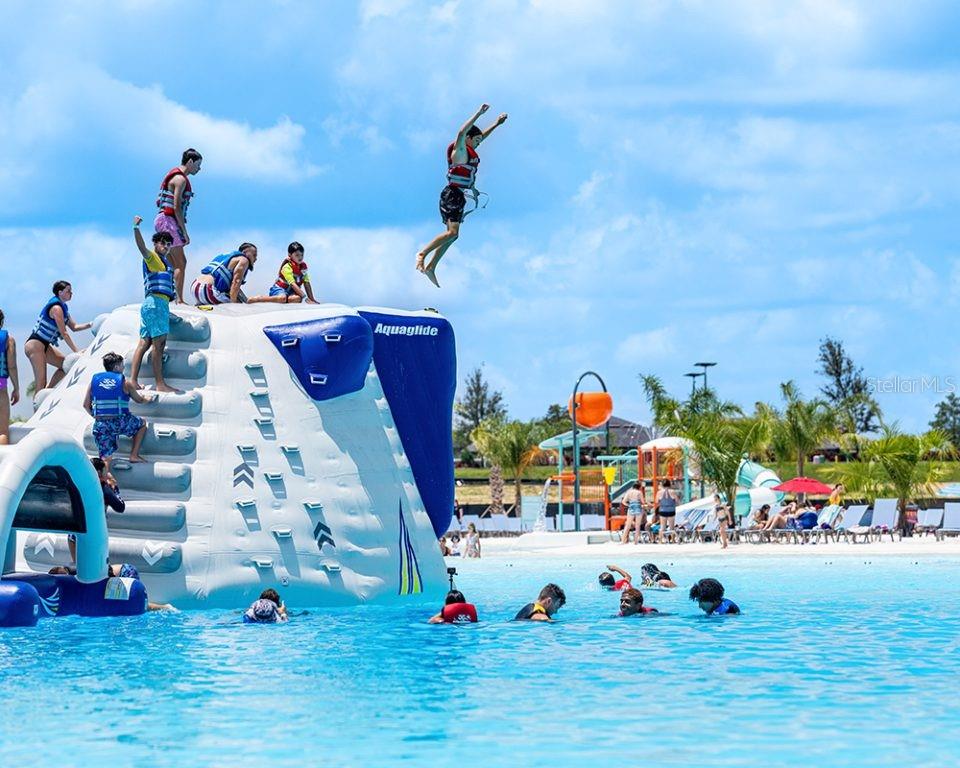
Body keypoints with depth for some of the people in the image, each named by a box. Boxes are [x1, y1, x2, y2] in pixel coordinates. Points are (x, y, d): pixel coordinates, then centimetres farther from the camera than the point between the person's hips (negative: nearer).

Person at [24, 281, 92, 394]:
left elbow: (74, 327, 18)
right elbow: (64, 333, -19)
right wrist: (77, 352, -18)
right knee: (41, 382, -11)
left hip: (44, 346, 10)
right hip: (35, 345, -10)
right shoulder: (56, 308, -17)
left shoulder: (63, 307, 13)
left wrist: (90, 325, 2)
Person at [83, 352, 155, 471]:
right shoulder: (125, 382, 5)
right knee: (142, 424, 26)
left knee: (105, 456, 6)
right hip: (120, 422, -2)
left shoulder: (94, 380, 11)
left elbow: (86, 405, 12)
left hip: (100, 424, 2)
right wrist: (146, 398, 44)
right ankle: (134, 455, 21)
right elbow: (139, 400, 20)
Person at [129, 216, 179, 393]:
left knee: (145, 342, 4)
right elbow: (142, 247, -23)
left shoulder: (165, 262, 25)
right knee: (159, 343, -12)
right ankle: (160, 384, -16)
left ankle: (133, 380, -1)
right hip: (155, 301, -10)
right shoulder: (152, 257, -2)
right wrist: (136, 228, -36)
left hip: (161, 303, 10)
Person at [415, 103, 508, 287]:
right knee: (452, 232, -20)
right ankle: (422, 254, -21)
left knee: (451, 234, 9)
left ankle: (431, 267, 9)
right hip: (453, 194, -10)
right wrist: (479, 113, -29)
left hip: (458, 195, 10)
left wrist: (496, 124, 36)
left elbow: (480, 137, 34)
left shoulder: (468, 151, 16)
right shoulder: (460, 151, -10)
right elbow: (462, 132, -29)